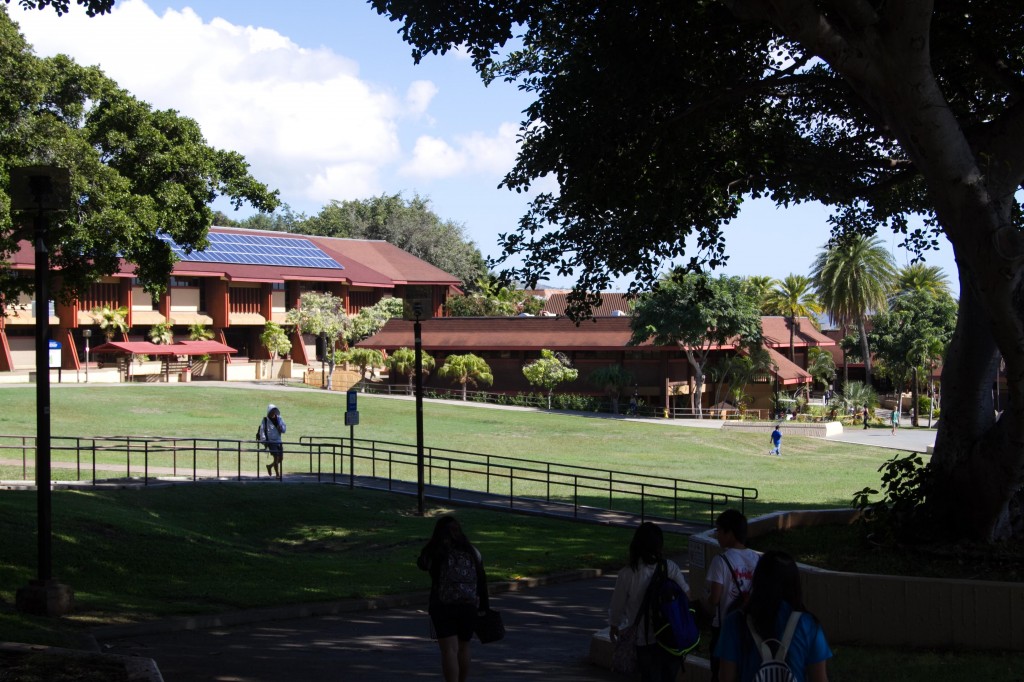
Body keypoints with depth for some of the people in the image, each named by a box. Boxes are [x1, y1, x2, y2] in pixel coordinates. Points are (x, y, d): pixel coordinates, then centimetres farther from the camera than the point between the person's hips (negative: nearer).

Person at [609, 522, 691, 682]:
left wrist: (614, 626, 19)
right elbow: (686, 595, -3)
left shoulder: (627, 573, -10)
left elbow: (618, 604, 0)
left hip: (646, 640, -2)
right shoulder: (670, 567, -7)